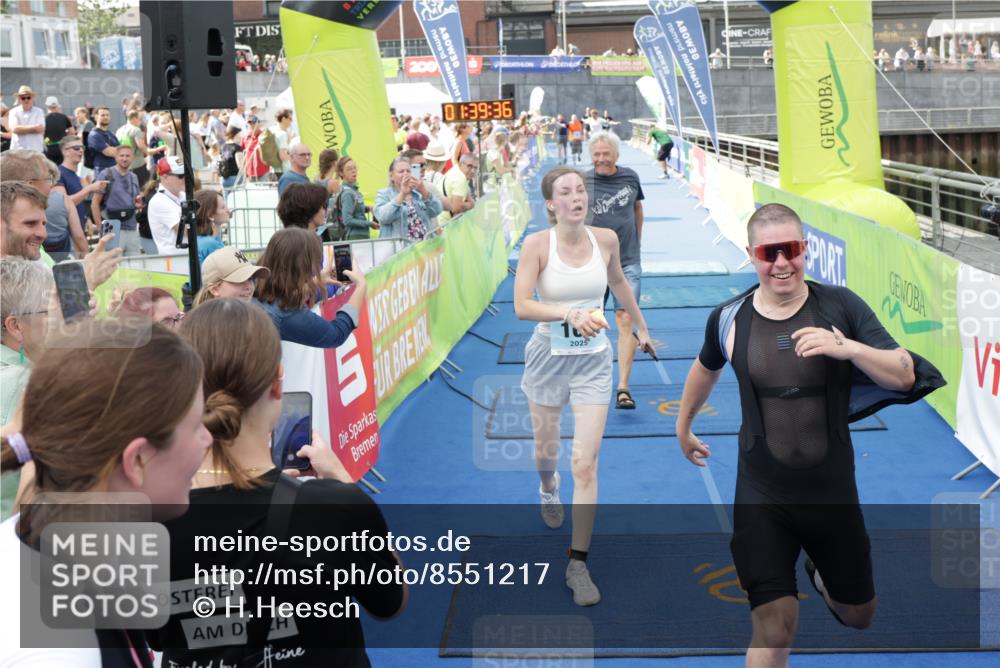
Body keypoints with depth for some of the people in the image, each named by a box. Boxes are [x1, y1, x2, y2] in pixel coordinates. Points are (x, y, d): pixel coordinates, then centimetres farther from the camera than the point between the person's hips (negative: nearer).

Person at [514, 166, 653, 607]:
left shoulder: (606, 239, -4)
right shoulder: (536, 244, -13)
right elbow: (521, 306, -21)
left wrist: (640, 326, 27)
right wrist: (569, 313, -35)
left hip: (593, 360, 1)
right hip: (549, 357, 0)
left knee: (585, 463, -8)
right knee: (547, 449, 20)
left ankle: (578, 564, 0)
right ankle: (548, 488, 58)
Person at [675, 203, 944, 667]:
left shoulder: (840, 306, -8)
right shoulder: (729, 319, -6)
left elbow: (906, 376, -11)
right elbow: (707, 368, 16)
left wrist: (847, 347, -28)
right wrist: (683, 426, 28)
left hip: (832, 491, 2)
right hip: (762, 498, -1)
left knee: (858, 616, 22)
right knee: (774, 630, -10)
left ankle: (820, 576, 57)